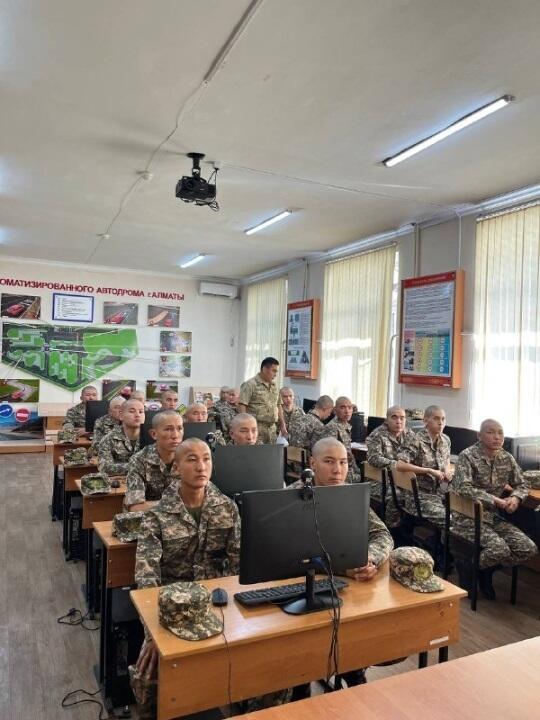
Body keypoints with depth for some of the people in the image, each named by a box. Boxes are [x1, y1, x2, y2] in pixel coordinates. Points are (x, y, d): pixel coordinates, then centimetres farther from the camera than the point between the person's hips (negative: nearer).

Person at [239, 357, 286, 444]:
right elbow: (241, 405, -12)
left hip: (272, 428, 7)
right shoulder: (250, 384, -6)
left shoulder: (274, 385, 16)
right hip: (256, 427, -6)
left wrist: (282, 425, 17)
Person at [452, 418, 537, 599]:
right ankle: (467, 566, 5)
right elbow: (464, 488, -25)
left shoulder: (507, 458, 7)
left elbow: (523, 484, 17)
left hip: (494, 516, 7)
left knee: (528, 549, -11)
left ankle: (486, 571, 13)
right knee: (499, 549, -28)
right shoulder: (467, 456, -13)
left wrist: (516, 497, -7)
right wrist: (496, 500, -26)